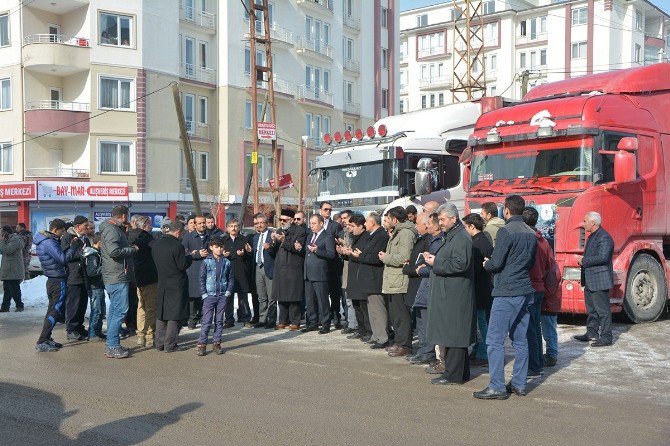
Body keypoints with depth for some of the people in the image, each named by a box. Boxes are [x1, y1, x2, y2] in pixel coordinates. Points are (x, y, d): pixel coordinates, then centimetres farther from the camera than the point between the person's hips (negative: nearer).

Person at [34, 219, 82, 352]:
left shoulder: (47, 240, 13)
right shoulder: (49, 243, -18)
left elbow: (60, 255, 15)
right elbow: (63, 259, -22)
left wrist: (71, 246, 3)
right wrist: (74, 246, -12)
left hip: (53, 280, 10)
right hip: (58, 281, -10)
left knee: (52, 310, 16)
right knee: (56, 311, -8)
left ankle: (46, 339, 22)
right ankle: (41, 342, -9)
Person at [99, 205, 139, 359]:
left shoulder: (115, 229, 19)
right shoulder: (112, 230, -14)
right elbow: (114, 251, -26)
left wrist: (130, 248, 9)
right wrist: (132, 249, -15)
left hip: (115, 277, 11)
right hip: (117, 278, -11)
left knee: (114, 310, 15)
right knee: (120, 310, -10)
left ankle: (112, 345, 22)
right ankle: (113, 347, -8)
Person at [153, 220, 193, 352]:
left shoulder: (156, 244, 5)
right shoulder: (177, 246, -18)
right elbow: (183, 265, -17)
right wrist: (190, 257, 3)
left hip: (162, 283, 7)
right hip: (176, 285, -7)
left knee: (161, 314, 13)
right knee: (175, 315, 0)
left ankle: (159, 343, 18)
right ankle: (170, 345, 2)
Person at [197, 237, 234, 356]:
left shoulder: (227, 263, 6)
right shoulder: (206, 262, -1)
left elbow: (231, 278, 12)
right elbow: (202, 279, 0)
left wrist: (228, 292, 2)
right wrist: (204, 294, -6)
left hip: (222, 296, 3)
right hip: (209, 296, -3)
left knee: (219, 320, 8)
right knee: (207, 321, -5)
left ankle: (216, 343, 15)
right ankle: (202, 344, 0)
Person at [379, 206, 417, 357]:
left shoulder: (406, 233, -15)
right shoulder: (396, 233, 20)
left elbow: (403, 258, -24)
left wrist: (386, 258, -12)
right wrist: (386, 256, 7)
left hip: (400, 282, -11)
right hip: (393, 282, 11)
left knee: (401, 315, -4)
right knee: (394, 314, 16)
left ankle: (404, 346, 2)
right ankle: (399, 342, 25)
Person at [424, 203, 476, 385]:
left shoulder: (461, 238, -14)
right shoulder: (450, 237, 19)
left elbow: (460, 264, -24)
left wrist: (436, 263, -15)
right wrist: (433, 259, 8)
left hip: (455, 295, -10)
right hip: (447, 293, 10)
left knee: (453, 335, -5)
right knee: (453, 335, 14)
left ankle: (453, 375, 0)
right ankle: (462, 373, 21)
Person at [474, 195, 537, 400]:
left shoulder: (506, 231, -13)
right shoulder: (531, 233, 11)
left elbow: (496, 263, -14)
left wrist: (487, 264, 6)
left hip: (507, 292, -8)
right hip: (526, 291, 8)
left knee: (495, 340, -5)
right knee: (520, 339, 13)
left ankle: (497, 387, -5)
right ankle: (519, 384, 18)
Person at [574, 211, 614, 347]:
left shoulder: (604, 237, -16)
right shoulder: (592, 236, 17)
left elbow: (602, 257, -26)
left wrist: (584, 261, -17)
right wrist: (582, 259, 7)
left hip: (600, 281, -10)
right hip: (590, 280, 10)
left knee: (603, 310, -4)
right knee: (591, 309, 18)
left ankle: (606, 338, 2)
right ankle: (591, 333, 29)